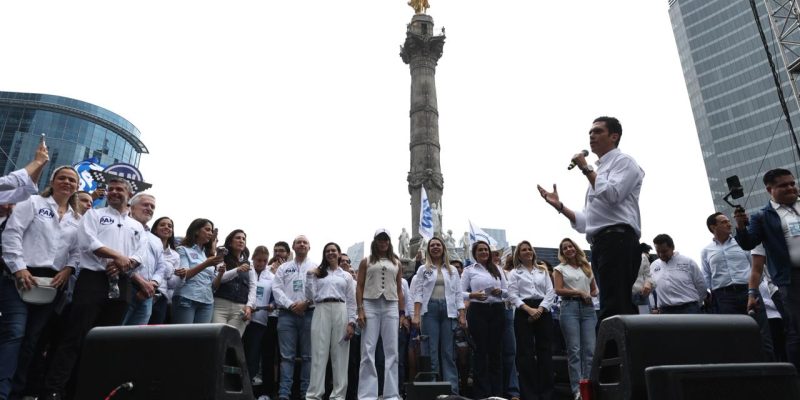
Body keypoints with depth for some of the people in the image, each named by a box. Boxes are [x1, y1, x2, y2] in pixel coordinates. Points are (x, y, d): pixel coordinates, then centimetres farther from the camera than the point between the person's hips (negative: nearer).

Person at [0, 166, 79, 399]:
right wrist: (19, 268, -13)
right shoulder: (33, 203, 6)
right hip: (21, 276, -4)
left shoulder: (77, 219, 18)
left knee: (33, 337, 6)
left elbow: (76, 251, 14)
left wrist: (68, 269, -6)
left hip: (53, 282, 4)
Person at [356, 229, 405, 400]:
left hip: (391, 306, 2)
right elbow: (359, 287, 4)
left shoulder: (396, 263, 15)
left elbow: (399, 290, 14)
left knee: (391, 351, 1)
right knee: (368, 351, -4)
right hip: (370, 305, -2)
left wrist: (402, 313, 7)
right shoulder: (366, 262, 10)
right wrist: (360, 310, -7)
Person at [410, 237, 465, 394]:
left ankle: (452, 389, 3)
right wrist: (416, 315, -8)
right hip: (430, 310, -1)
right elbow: (418, 293, 2)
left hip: (448, 311, 1)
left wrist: (462, 316, 2)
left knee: (448, 352, 1)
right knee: (432, 351, -2)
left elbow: (458, 294, 11)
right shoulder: (423, 269, 10)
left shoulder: (452, 270, 15)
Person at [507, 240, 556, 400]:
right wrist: (530, 309, -15)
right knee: (526, 352, -3)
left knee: (545, 351, 1)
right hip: (524, 312, -2)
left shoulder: (543, 270, 16)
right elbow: (513, 295, -2)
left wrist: (540, 309, -9)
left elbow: (551, 292, 6)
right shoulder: (515, 273, 9)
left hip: (543, 311, 2)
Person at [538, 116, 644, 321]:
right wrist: (558, 205, 17)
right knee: (621, 309, 6)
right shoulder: (598, 172, 29)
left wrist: (586, 169, -5)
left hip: (617, 240, -9)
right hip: (601, 244, 9)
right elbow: (585, 222, 24)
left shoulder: (623, 161, 6)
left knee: (614, 310, -17)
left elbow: (612, 195, -16)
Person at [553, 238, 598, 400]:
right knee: (574, 349, -5)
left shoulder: (587, 267, 17)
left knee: (590, 349, -3)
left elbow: (594, 289, 20)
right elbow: (558, 290, -2)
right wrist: (579, 292, -8)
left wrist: (589, 295, -2)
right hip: (570, 307, -3)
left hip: (588, 307, 3)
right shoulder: (560, 268, 8)